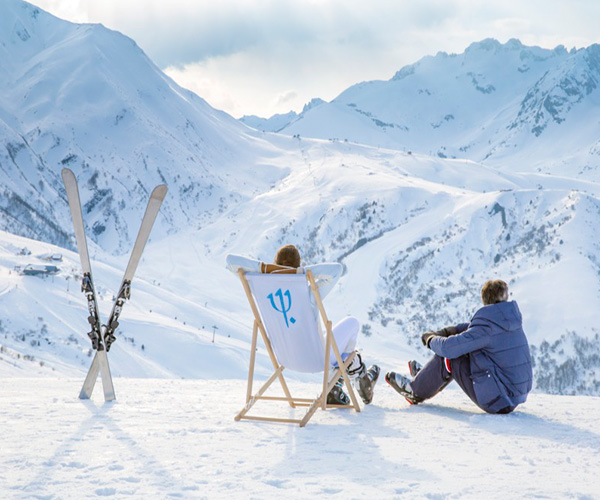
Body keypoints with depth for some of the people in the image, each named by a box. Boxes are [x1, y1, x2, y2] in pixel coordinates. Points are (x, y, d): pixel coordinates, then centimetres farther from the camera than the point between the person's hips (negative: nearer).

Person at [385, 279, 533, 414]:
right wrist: (445, 332, 9)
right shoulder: (512, 320, 4)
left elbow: (447, 347, -21)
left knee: (448, 356, -1)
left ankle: (416, 391, 19)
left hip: (497, 401, -8)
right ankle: (425, 374, 37)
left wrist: (431, 339, 1)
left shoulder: (487, 328, -22)